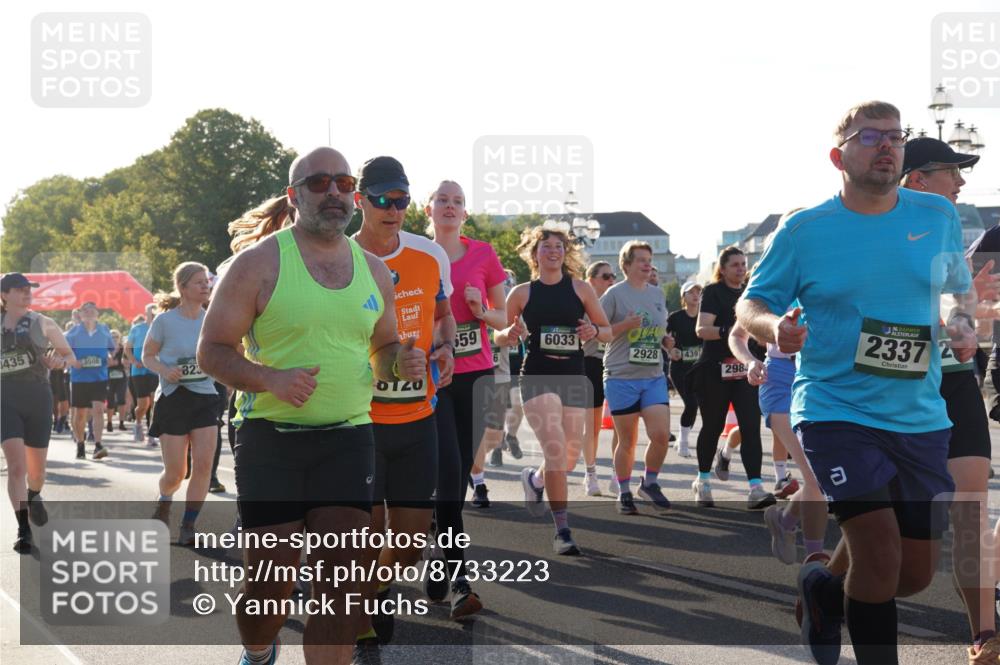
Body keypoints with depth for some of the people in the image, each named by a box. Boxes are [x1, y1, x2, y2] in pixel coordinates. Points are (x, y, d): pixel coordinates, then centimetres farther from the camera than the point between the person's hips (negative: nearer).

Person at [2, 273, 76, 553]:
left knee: (37, 468, 12)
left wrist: (60, 361, -13)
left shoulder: (42, 323, 1)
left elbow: (70, 356, 7)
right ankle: (23, 530, -13)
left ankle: (33, 497, 47)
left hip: (38, 398, 1)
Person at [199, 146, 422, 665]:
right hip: (270, 438, -3)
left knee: (341, 580, -4)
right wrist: (271, 380, -22)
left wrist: (400, 364, -1)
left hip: (348, 438, 3)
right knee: (270, 580, 3)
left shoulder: (373, 270, 10)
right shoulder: (260, 262, -4)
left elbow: (383, 347, 23)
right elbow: (212, 351, -4)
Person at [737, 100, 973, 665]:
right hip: (836, 411, -4)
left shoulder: (939, 216, 5)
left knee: (918, 574, 8)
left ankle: (825, 591, 38)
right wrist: (774, 326, -20)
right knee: (880, 551, -18)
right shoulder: (805, 230, -3)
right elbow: (750, 304, 3)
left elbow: (960, 291, 18)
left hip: (921, 418, 4)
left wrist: (963, 330, -4)